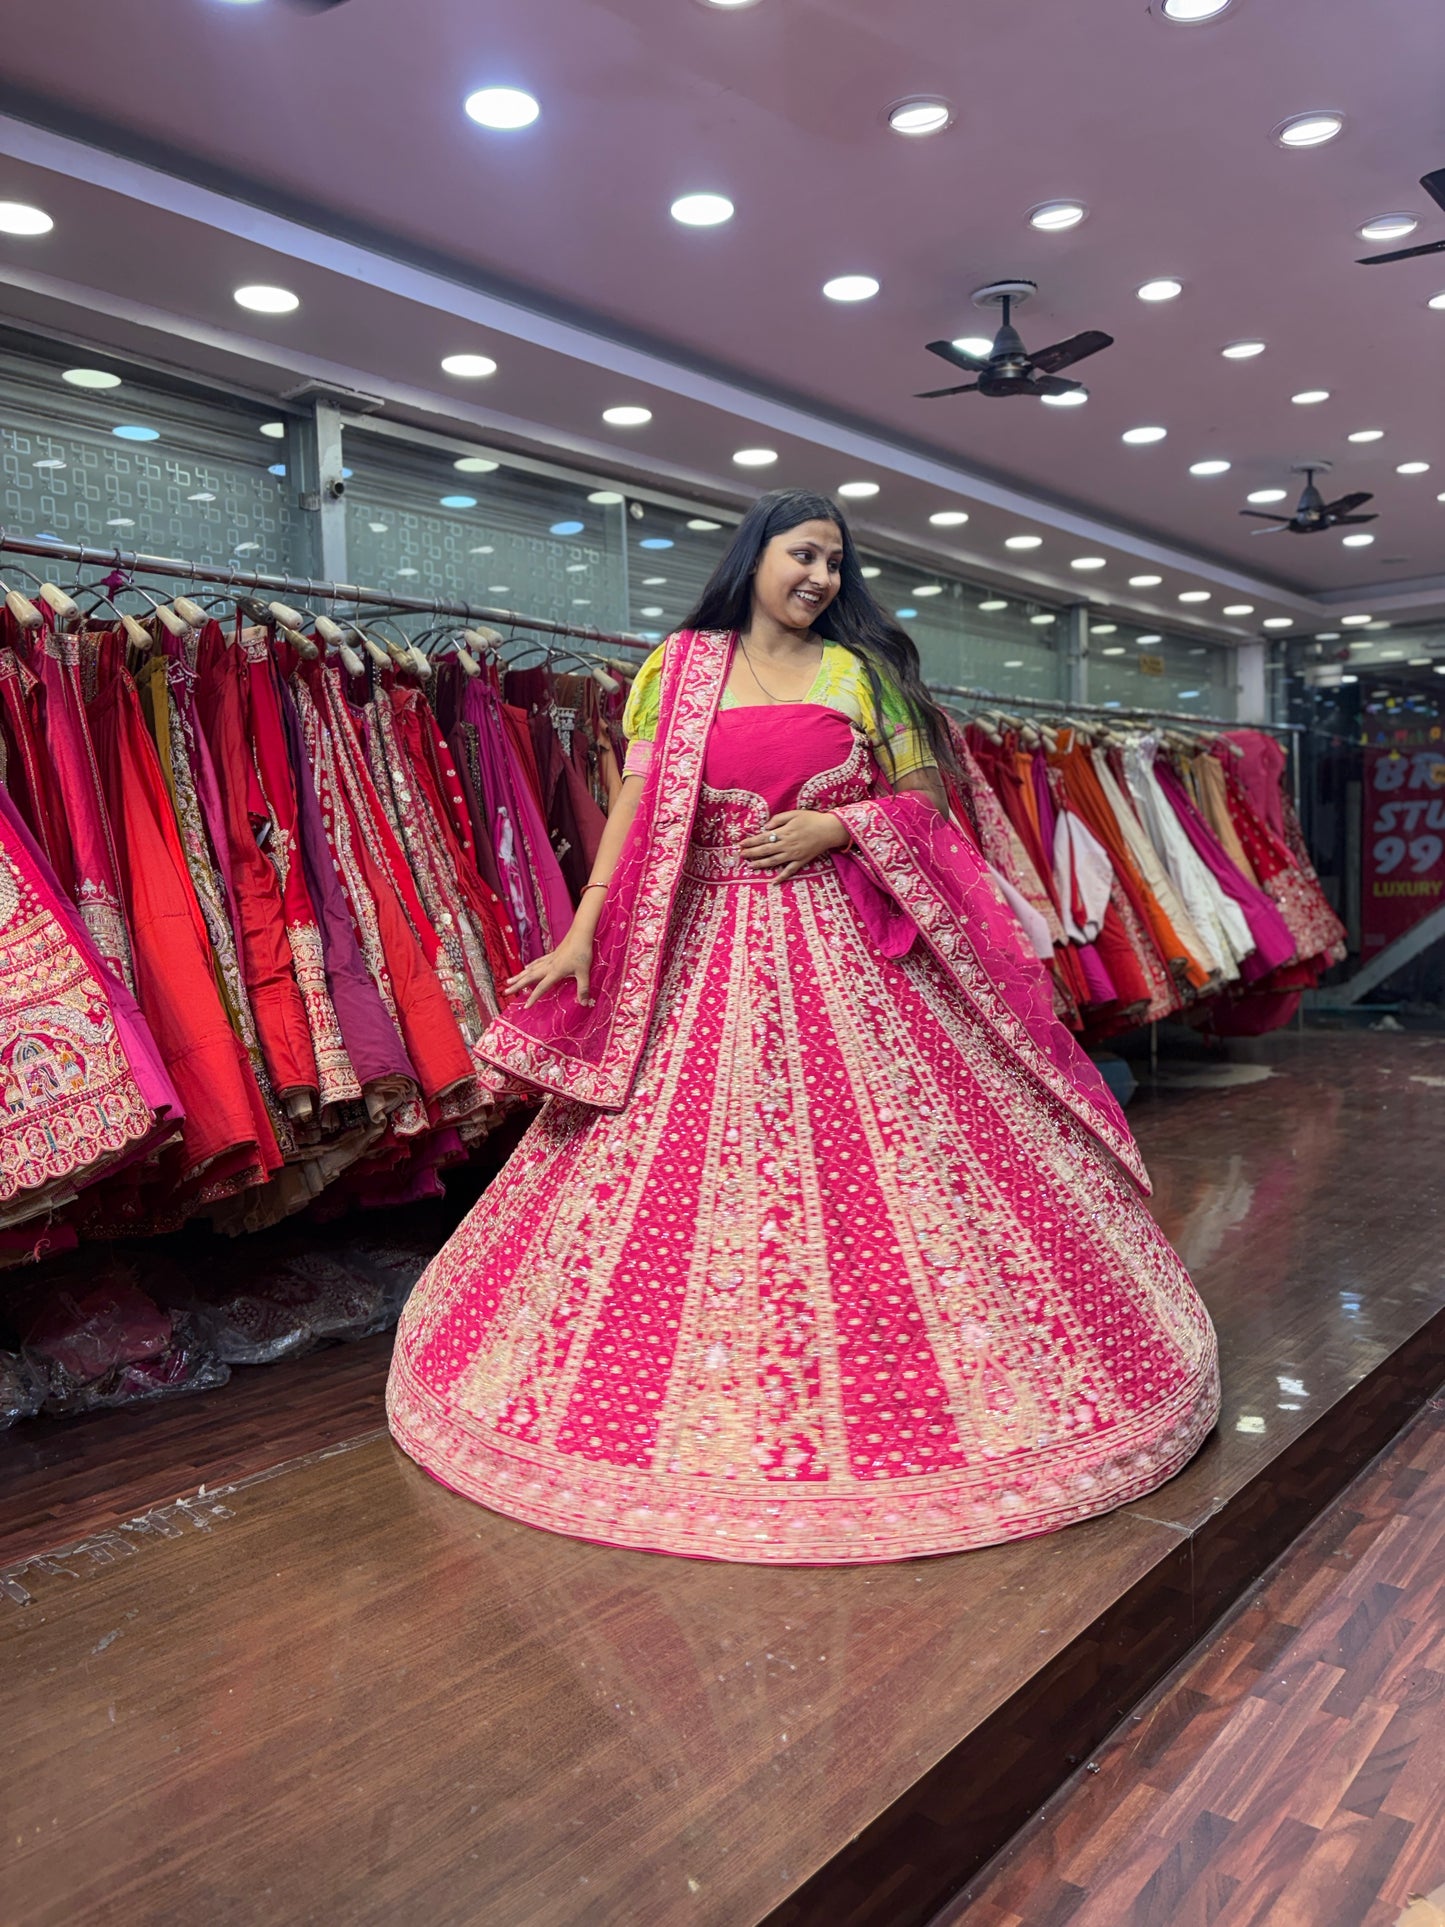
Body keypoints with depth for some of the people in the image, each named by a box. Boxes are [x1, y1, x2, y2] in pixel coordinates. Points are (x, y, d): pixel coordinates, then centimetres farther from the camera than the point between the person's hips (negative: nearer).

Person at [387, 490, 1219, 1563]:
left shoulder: (861, 670, 9)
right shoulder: (683, 667, 7)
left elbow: (926, 797, 9)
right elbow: (636, 808, 1)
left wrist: (838, 824, -9)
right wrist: (583, 933, -7)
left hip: (845, 943, 1)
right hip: (705, 945, 0)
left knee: (892, 1151, 1)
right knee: (691, 1163, 1)